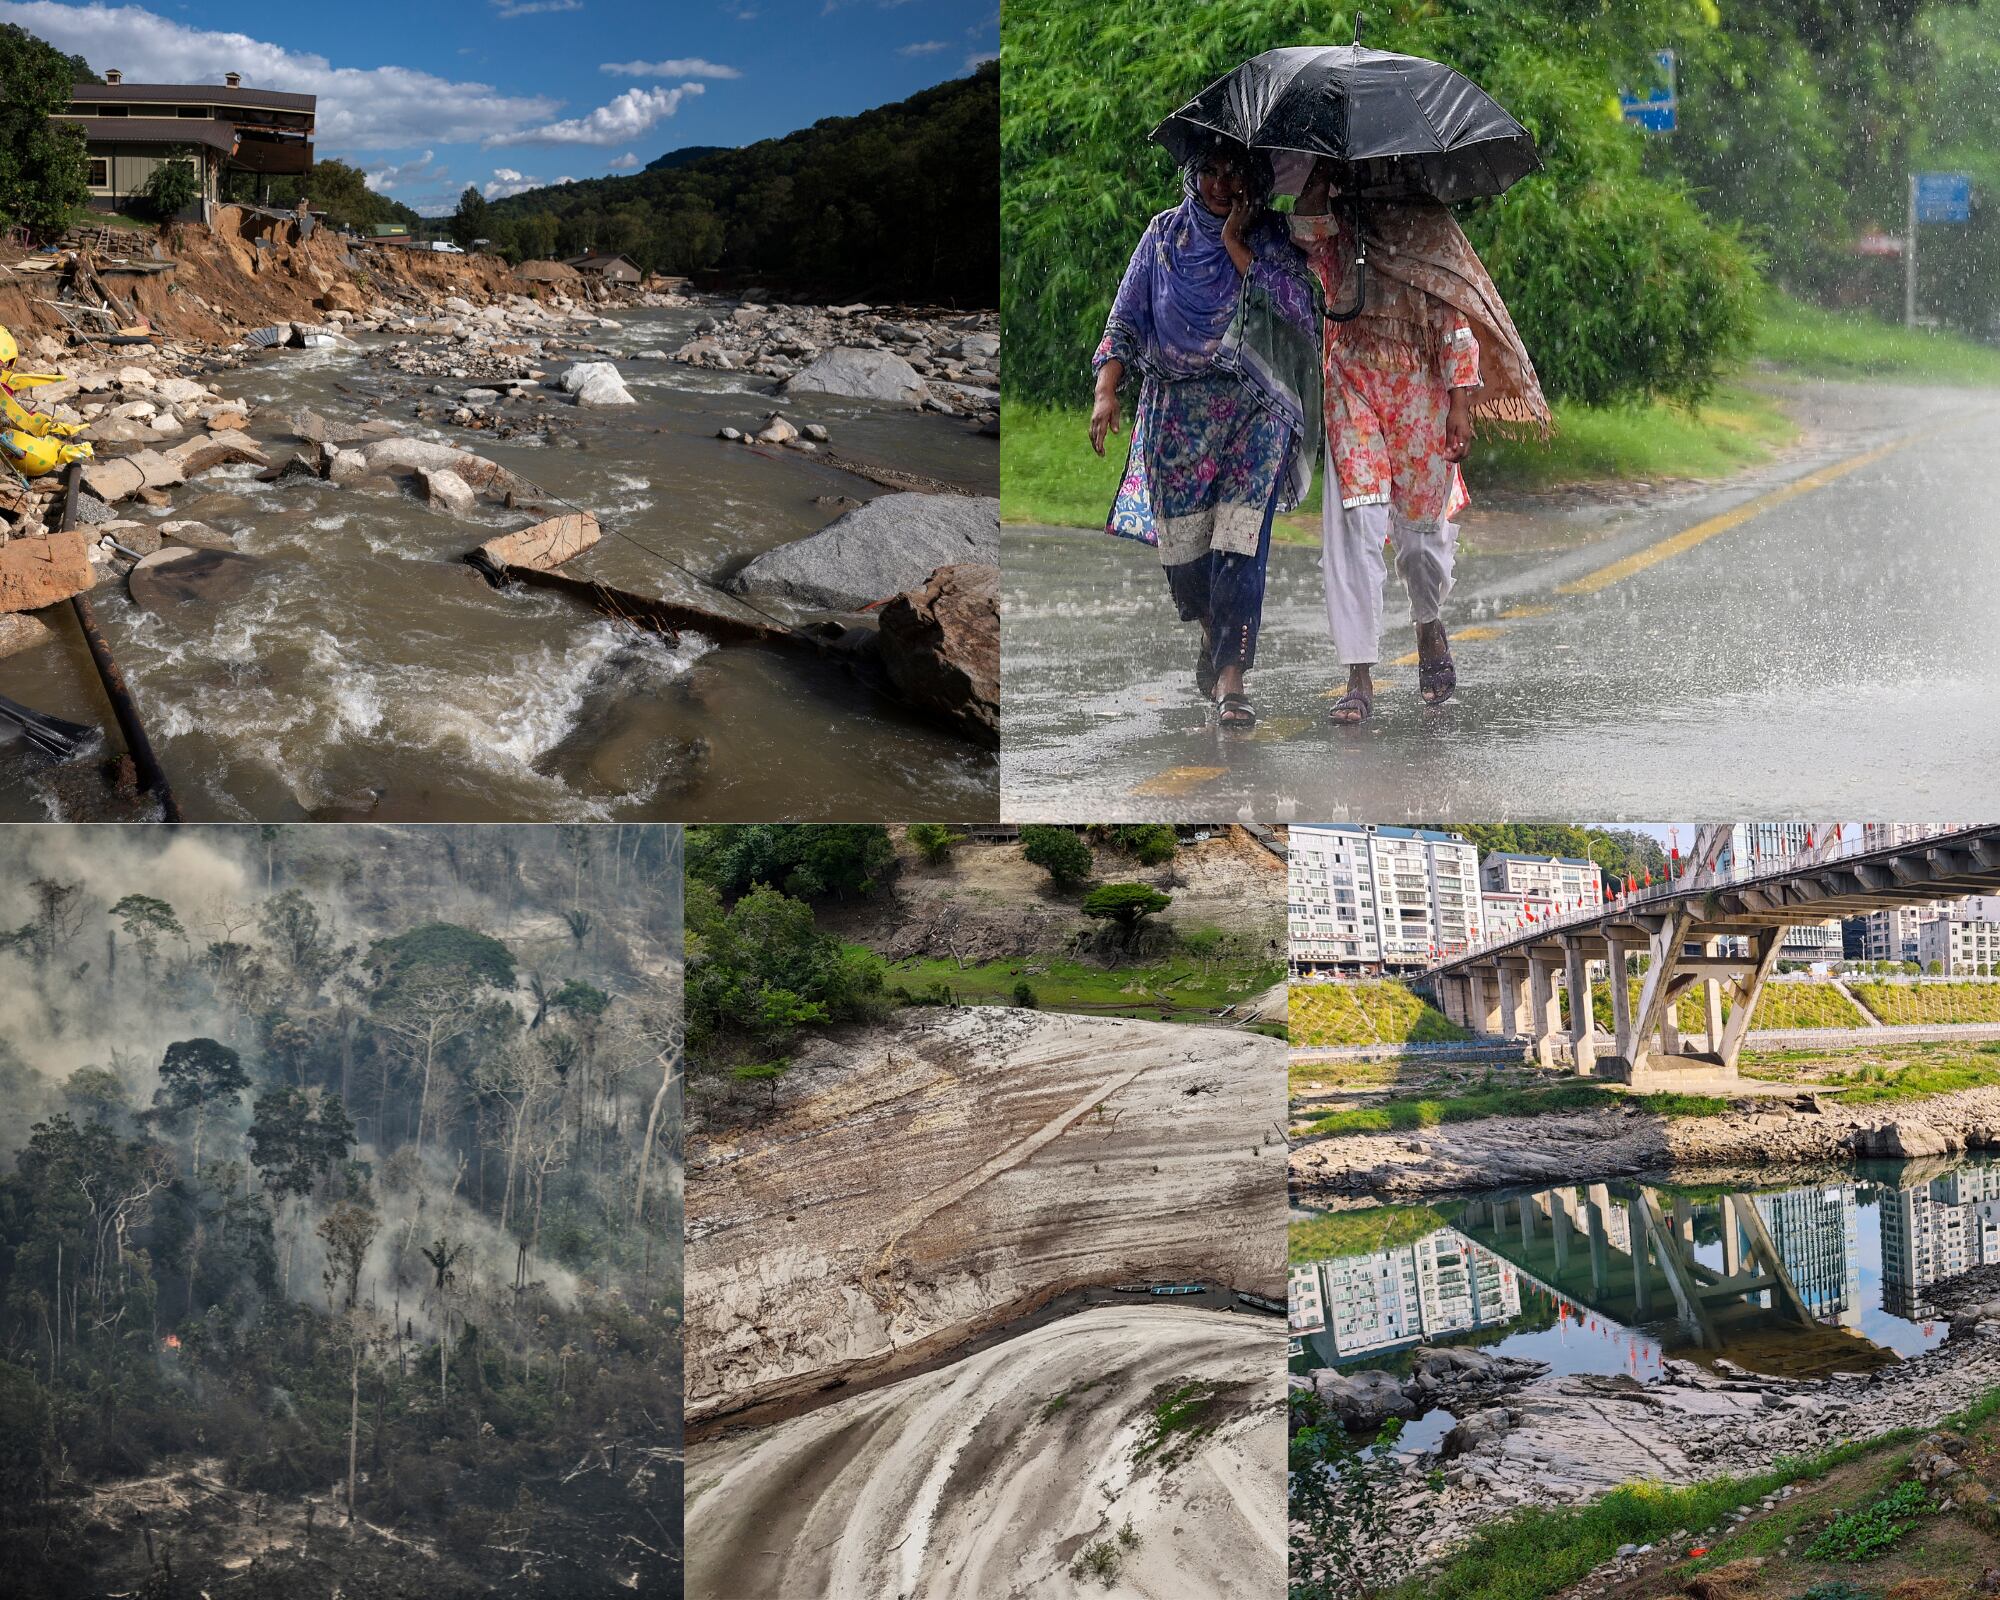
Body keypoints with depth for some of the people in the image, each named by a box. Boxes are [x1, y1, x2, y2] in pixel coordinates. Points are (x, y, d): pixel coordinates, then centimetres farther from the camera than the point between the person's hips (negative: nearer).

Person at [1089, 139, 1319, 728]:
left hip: (1254, 412, -2)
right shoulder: (1164, 232, 10)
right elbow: (1124, 321, 9)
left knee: (1240, 541, -15)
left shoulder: (1272, 237, 5)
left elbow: (1299, 306, -12)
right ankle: (1212, 631, 33)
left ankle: (1230, 677, -16)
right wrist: (1106, 393, -5)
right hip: (1176, 412, 2)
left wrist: (1235, 244, -9)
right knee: (1180, 537, 2)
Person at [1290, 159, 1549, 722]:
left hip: (1421, 391, 0)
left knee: (1423, 524, 8)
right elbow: (1304, 227, -17)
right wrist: (1323, 170, -17)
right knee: (1354, 527, -12)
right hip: (1351, 388, 0)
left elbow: (1458, 323, 1)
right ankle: (1360, 679, -11)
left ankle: (1430, 627, 41)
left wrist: (1461, 404, -5)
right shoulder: (1337, 228, 8)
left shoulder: (1430, 228, 4)